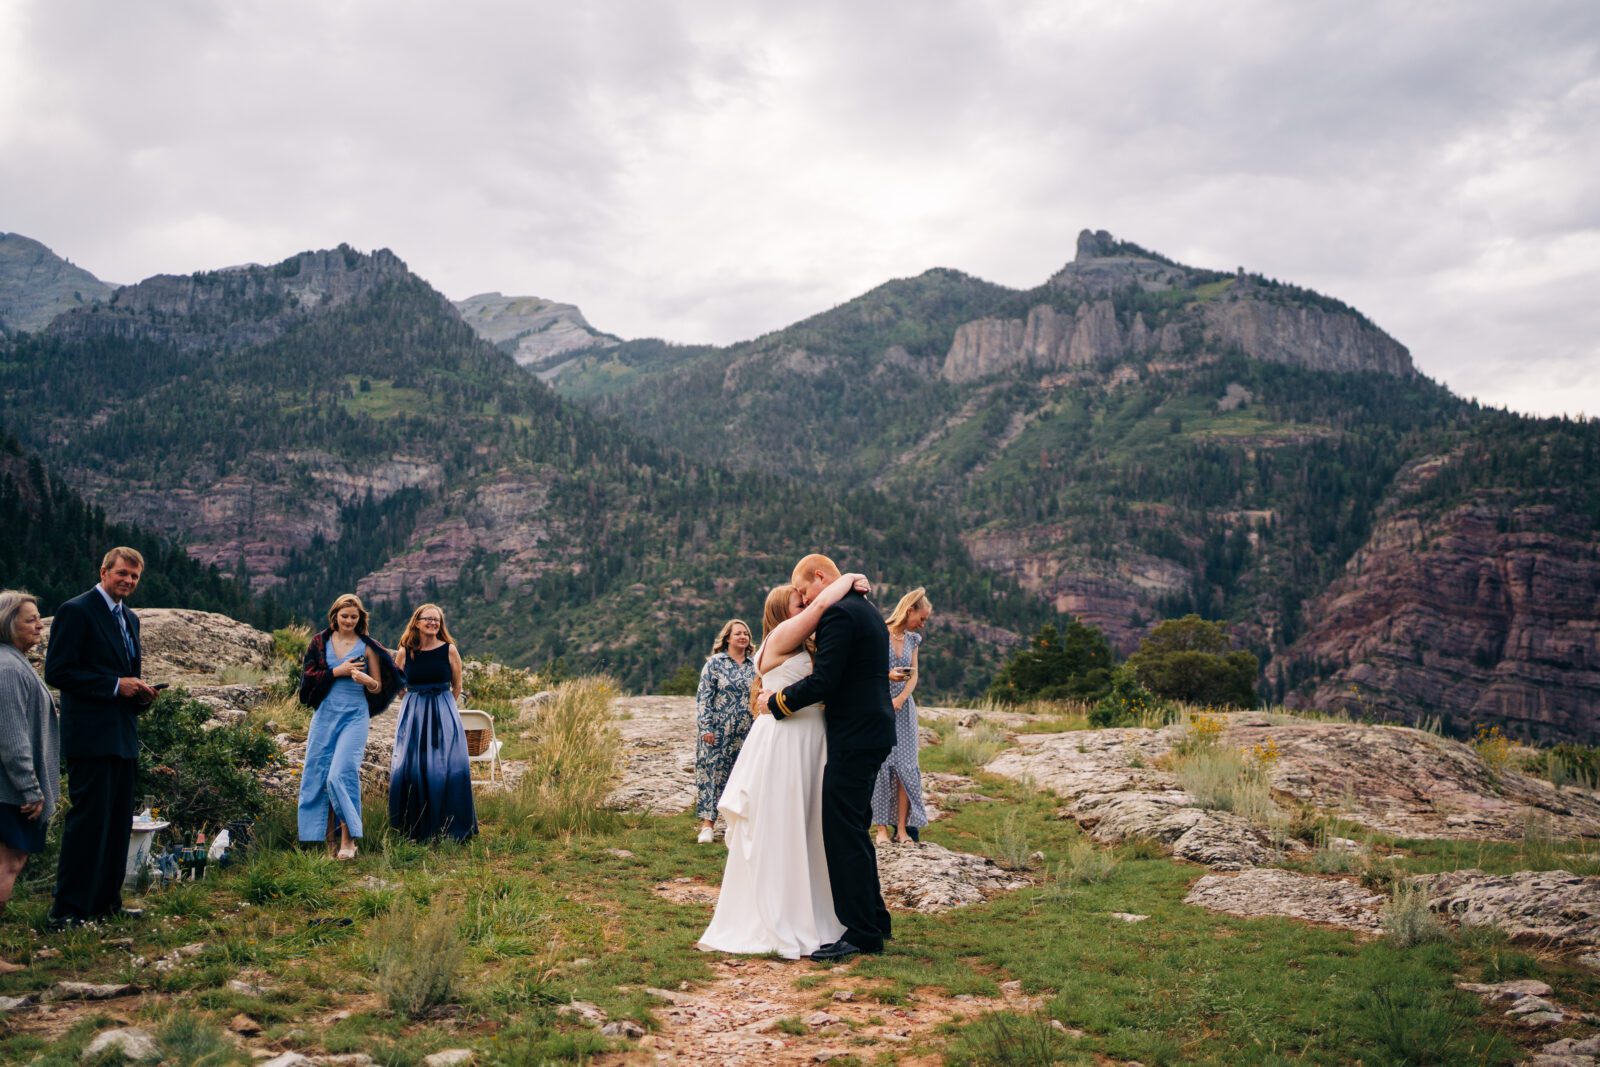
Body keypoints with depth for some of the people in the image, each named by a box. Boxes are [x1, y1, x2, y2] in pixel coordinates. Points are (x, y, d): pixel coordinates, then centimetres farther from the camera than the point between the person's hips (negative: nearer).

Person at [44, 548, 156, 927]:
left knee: (119, 822, 12)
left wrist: (139, 690, 5)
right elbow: (57, 672, -14)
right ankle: (67, 909, 0)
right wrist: (116, 685, -17)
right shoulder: (76, 611, -8)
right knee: (88, 819, -7)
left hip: (123, 737, 9)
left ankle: (106, 901, 21)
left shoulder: (130, 618, 17)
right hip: (91, 736, -8)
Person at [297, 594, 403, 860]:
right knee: (317, 773, 4)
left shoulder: (367, 647, 2)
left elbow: (378, 688, 3)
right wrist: (337, 672, -10)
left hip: (354, 716, -3)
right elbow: (308, 676, 1)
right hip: (325, 715, 3)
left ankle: (348, 839, -7)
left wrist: (366, 679, -18)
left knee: (342, 773, -14)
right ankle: (321, 836, 17)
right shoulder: (320, 643, 8)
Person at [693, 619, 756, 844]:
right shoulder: (715, 663, -2)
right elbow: (703, 697, -5)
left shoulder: (753, 666, 9)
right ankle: (707, 824, -2)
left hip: (745, 733, 4)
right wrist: (705, 728, -12)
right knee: (712, 772, -4)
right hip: (718, 732, -4)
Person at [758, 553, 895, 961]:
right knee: (855, 830, 18)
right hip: (873, 732, 11)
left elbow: (822, 682, -21)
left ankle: (861, 934, -1)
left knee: (842, 833, -6)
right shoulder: (867, 610, 17)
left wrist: (777, 701, -7)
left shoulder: (838, 613, -15)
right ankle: (874, 919, 27)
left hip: (853, 739, -11)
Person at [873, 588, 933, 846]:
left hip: (903, 708, 5)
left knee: (905, 766, 0)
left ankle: (902, 827, 4)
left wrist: (900, 699, -9)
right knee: (881, 765, -3)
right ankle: (882, 827, 1)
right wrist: (888, 676, -23)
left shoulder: (913, 639, 9)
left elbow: (914, 675, 7)